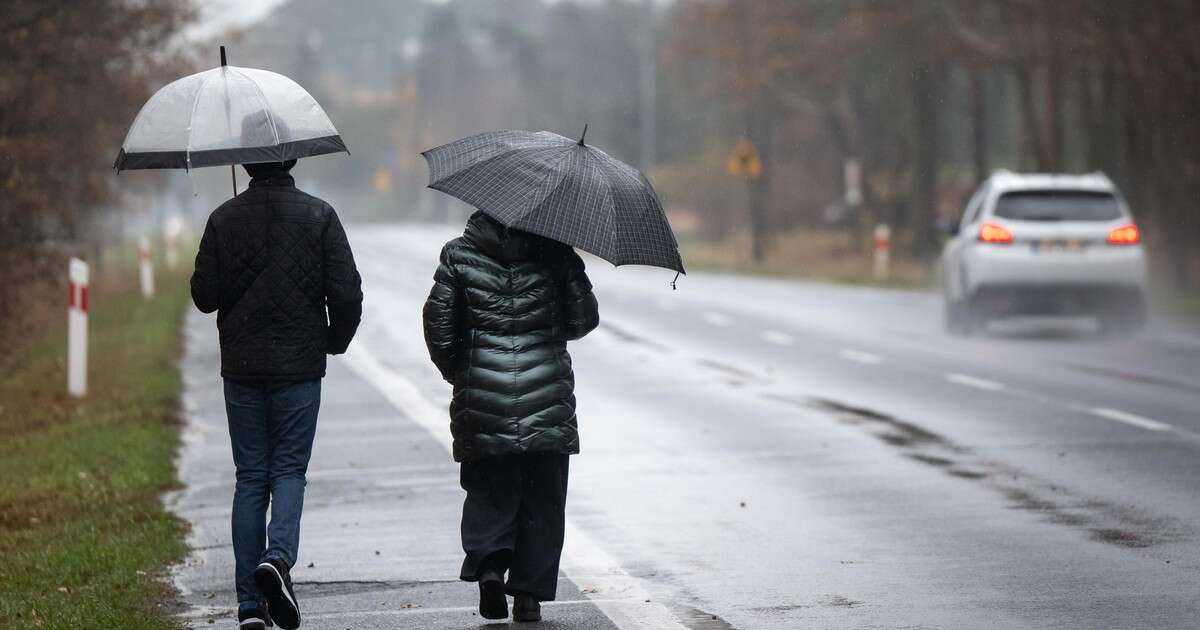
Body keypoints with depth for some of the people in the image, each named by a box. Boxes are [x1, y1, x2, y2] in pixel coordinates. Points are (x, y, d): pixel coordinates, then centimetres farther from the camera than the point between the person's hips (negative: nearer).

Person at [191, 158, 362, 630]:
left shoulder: (224, 219, -2)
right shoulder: (318, 216, -5)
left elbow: (204, 295, -1)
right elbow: (347, 293, -8)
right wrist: (336, 340, 11)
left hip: (242, 367, 1)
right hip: (299, 364, -1)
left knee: (250, 478, 7)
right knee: (289, 469, 8)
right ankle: (278, 556, -20)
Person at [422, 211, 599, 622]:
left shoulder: (459, 254, 0)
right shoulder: (556, 253, 0)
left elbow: (438, 323, 0)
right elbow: (583, 319, 4)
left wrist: (456, 371, 15)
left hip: (482, 401, 0)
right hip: (547, 397, 0)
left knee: (488, 492, 12)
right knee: (542, 497, 7)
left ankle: (489, 563, -11)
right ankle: (528, 594, 5)